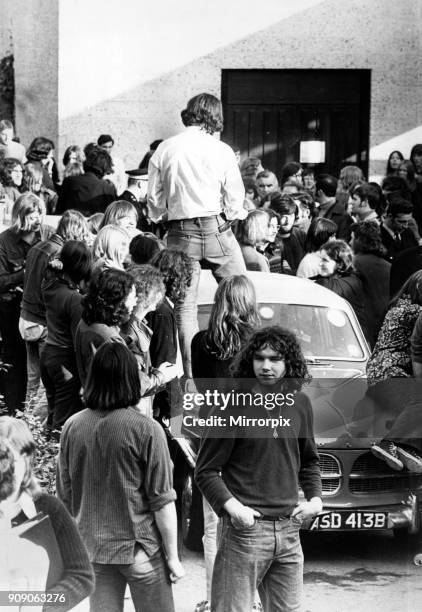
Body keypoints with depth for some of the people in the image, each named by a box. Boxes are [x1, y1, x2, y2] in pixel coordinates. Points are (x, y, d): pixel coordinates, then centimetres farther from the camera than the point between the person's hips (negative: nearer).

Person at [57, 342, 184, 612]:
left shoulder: (72, 427, -4)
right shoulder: (146, 430, -15)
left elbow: (65, 496, 5)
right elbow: (162, 501, -12)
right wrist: (172, 557, -3)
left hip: (91, 548, 4)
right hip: (139, 549, -4)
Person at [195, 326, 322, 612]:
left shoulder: (300, 404, 7)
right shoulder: (233, 406, -8)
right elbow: (206, 471, -6)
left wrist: (314, 498, 5)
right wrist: (232, 506, -19)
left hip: (289, 530, 5)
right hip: (245, 528, -5)